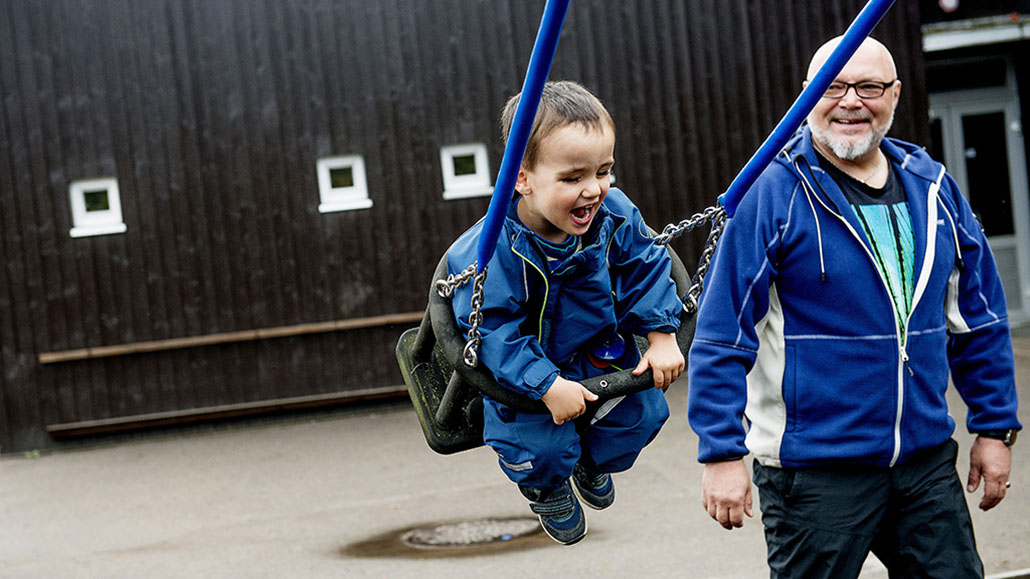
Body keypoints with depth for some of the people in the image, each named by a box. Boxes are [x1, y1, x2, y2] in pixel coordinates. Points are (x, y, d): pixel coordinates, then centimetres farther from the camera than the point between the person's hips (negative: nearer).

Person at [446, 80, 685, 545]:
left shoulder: (615, 215, -18)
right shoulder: (492, 250, -35)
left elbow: (645, 269, -1)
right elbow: (492, 329, -30)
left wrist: (661, 336, -6)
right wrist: (548, 385, -33)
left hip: (600, 350, 5)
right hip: (524, 367, -5)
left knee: (641, 414, 4)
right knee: (541, 447, -15)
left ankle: (591, 460, 41)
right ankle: (546, 486, 27)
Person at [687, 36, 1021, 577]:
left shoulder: (934, 188, 7)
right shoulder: (772, 196, -10)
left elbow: (978, 320, 14)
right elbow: (720, 339, -11)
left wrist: (994, 428, 12)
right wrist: (721, 454, -14)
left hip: (927, 461, 5)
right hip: (813, 468, -5)